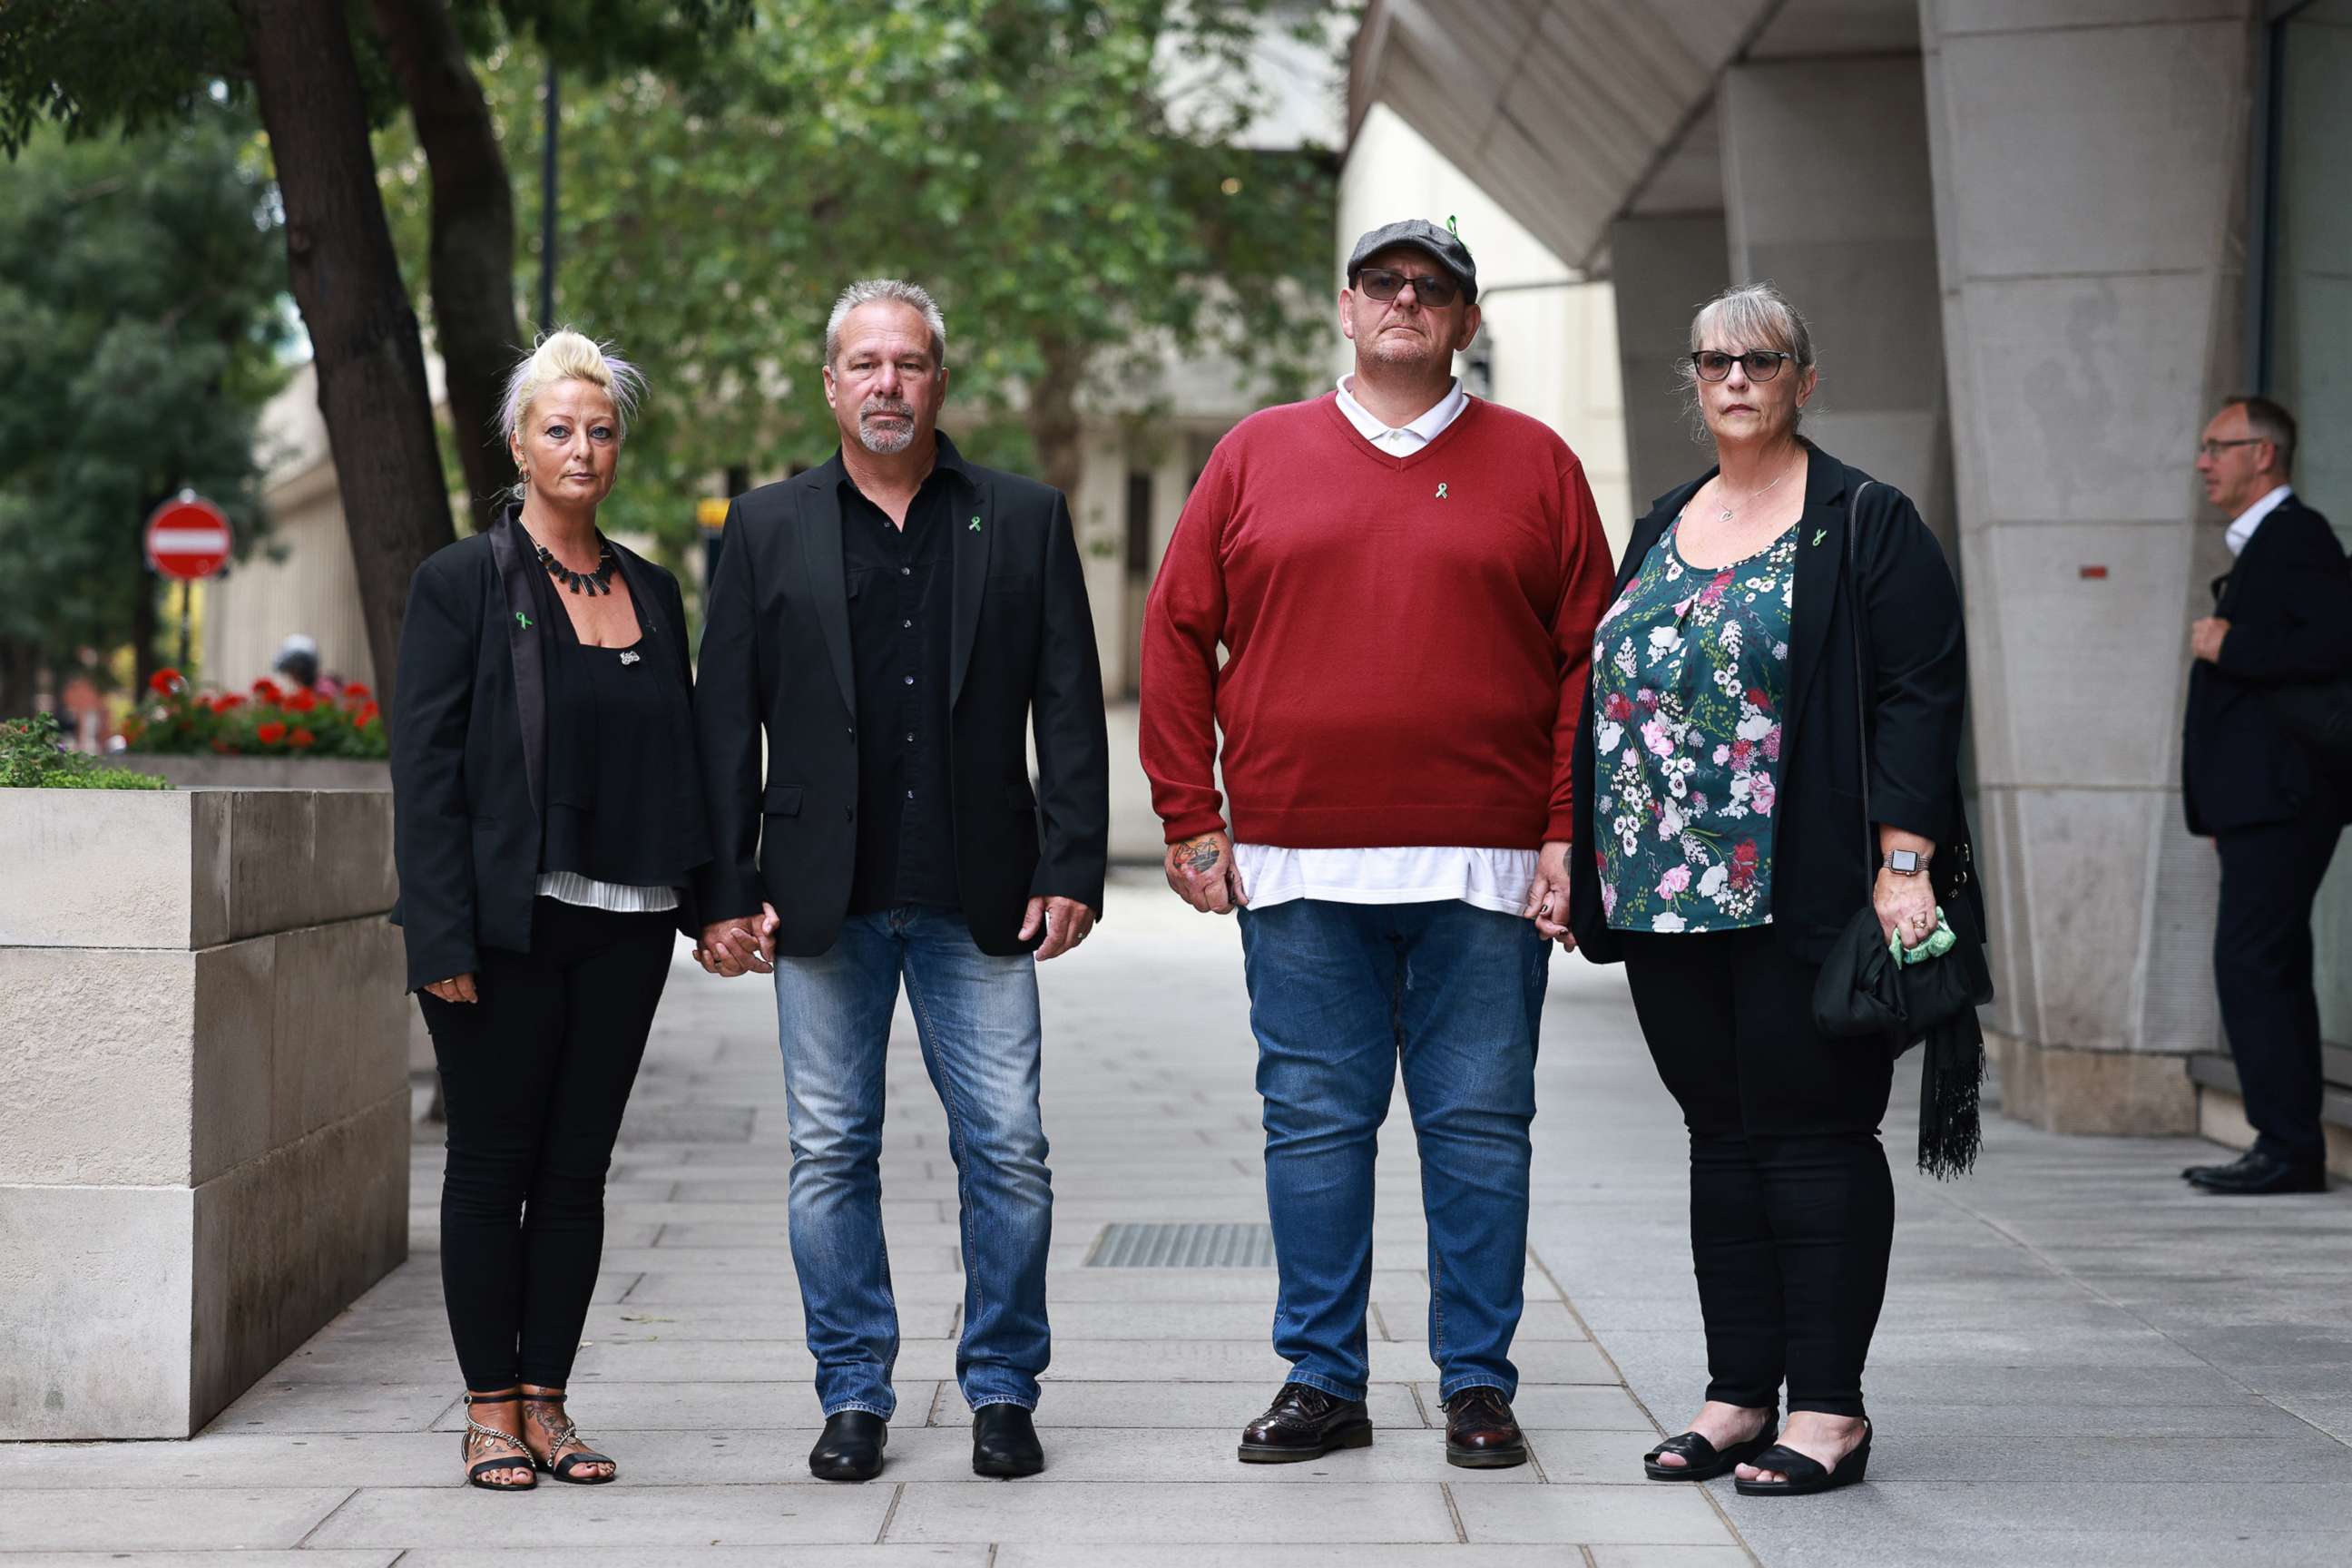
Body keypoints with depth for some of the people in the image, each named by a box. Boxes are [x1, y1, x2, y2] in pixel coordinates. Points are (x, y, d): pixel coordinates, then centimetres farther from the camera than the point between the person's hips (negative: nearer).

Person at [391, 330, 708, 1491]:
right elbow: (424, 763, -7)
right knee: (492, 1165, 2)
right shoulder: (462, 583, -2)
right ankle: (490, 1408, 11)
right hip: (507, 925, -4)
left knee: (578, 1169, 7)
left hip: (624, 926, 4)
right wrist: (442, 935, -14)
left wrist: (709, 900, 8)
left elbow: (681, 755, 17)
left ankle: (545, 1400, 16)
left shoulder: (652, 593, 13)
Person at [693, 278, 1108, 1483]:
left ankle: (1001, 1388, 14)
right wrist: (725, 892, 0)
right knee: (831, 1155, 5)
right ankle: (854, 1394, 16)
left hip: (977, 898, 0)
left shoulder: (1026, 520, 8)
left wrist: (1072, 871, -4)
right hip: (824, 895, 1)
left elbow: (1069, 706, 5)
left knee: (1007, 1151, 0)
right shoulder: (767, 527, 9)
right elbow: (725, 720, 6)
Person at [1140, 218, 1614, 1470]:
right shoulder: (1255, 456, 9)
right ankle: (1322, 1382, 15)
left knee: (1480, 1128, 4)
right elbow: (1176, 638, 9)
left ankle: (1478, 1387, 13)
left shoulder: (1534, 464, 8)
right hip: (1299, 868, 1)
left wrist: (1570, 834, -3)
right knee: (1314, 1124, 5)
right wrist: (1192, 820, 2)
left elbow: (1590, 656, 5)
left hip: (1484, 872, -1)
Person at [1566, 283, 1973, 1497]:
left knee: (1814, 1134, -3)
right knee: (1723, 1136, 10)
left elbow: (1921, 696, -8)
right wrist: (1578, 859, 13)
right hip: (1666, 891, 6)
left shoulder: (1865, 523, -2)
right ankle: (1739, 1395, 16)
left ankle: (1829, 1407, 3)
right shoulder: (1662, 531, 17)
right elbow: (1611, 685, 20)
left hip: (1804, 895, -6)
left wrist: (1903, 863, -17)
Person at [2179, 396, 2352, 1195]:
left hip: (2280, 799, -11)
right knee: (2270, 972, 11)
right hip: (2258, 801, 11)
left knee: (2252, 968, -12)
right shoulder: (2261, 545, 20)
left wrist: (2229, 648, -17)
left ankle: (2287, 1150, -9)